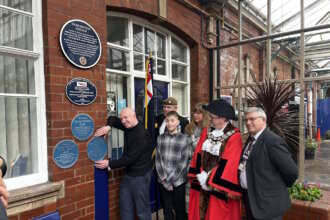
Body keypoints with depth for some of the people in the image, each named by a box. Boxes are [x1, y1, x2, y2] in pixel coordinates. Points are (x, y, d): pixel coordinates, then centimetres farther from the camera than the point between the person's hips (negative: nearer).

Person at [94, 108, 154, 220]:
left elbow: (130, 158, -23)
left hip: (140, 175, -8)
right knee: (125, 206, 16)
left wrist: (110, 164, -18)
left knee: (142, 209, 2)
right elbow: (113, 119, 15)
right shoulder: (128, 127, 3)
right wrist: (108, 126, -8)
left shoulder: (142, 135, -23)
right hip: (128, 173, 9)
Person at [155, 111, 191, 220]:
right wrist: (164, 180, -7)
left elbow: (183, 163, -8)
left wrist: (170, 179, -10)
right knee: (166, 210, 13)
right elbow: (158, 160, 0)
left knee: (179, 209, 11)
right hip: (163, 182, 2)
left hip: (178, 182, -2)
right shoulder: (160, 138, 2)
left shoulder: (184, 139, -5)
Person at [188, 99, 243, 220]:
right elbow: (198, 156, 3)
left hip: (219, 186, -5)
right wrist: (201, 176, -7)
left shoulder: (234, 137, -15)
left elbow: (228, 164, -17)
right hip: (201, 183, 5)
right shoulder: (206, 132, 3)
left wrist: (210, 180, -14)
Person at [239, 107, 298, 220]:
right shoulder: (250, 139, 6)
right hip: (249, 199, 8)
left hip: (267, 203, -7)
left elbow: (291, 171, -18)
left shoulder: (273, 141, -20)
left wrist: (279, 187, -3)